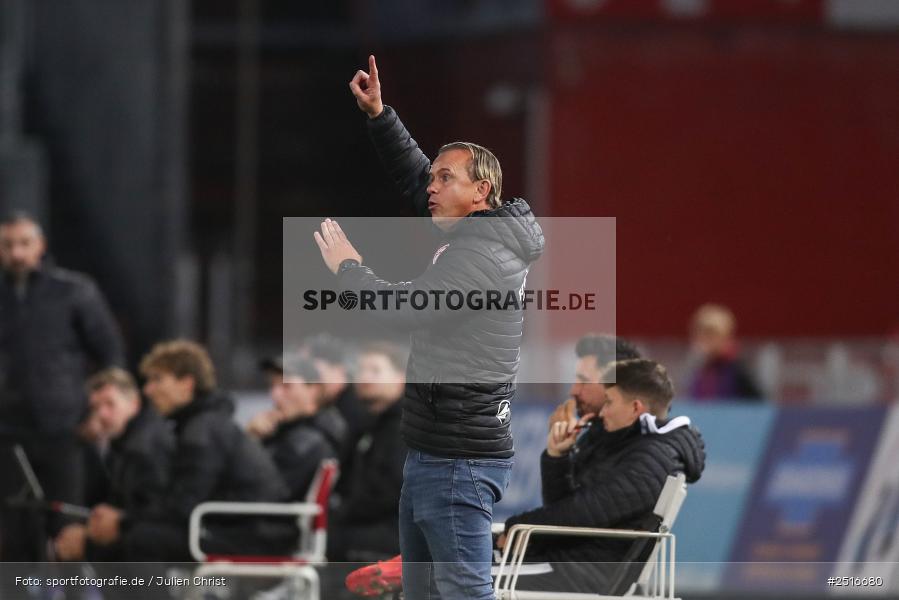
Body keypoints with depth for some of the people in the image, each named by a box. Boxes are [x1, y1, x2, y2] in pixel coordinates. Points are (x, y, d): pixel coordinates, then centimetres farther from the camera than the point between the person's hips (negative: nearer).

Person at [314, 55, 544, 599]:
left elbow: (398, 310, -23)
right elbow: (414, 175, 23)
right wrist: (378, 114, 15)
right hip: (433, 453, 11)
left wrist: (347, 267, -7)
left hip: (458, 462, -11)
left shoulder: (480, 258, -17)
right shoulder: (479, 238, 13)